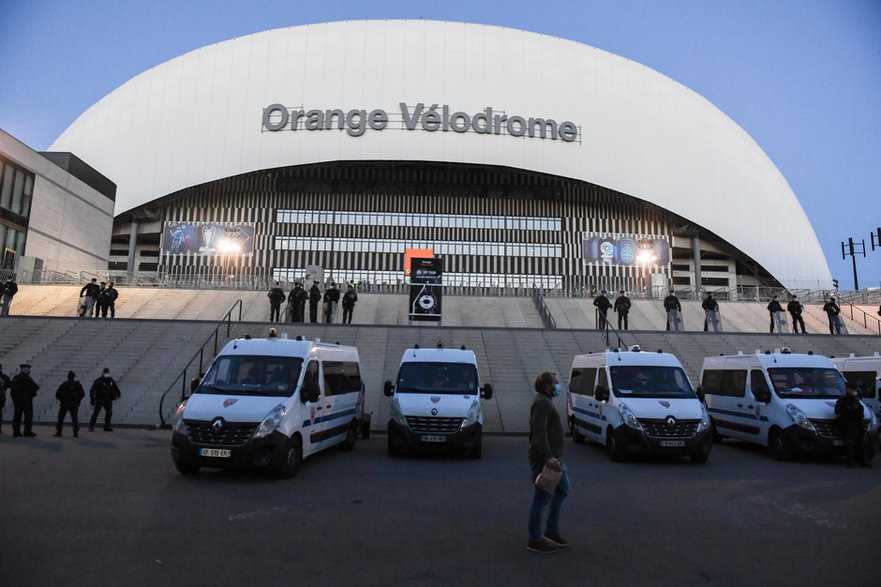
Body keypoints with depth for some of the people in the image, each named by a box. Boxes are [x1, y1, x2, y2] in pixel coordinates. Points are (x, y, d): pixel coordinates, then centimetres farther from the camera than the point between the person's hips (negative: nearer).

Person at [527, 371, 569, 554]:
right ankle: (534, 541, 9)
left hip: (552, 457, 11)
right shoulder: (542, 403, -18)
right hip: (543, 459, -11)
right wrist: (548, 457, -34)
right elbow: (539, 431, -28)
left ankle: (552, 531, 29)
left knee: (562, 489, 20)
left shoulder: (545, 401, 16)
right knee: (541, 499, -2)